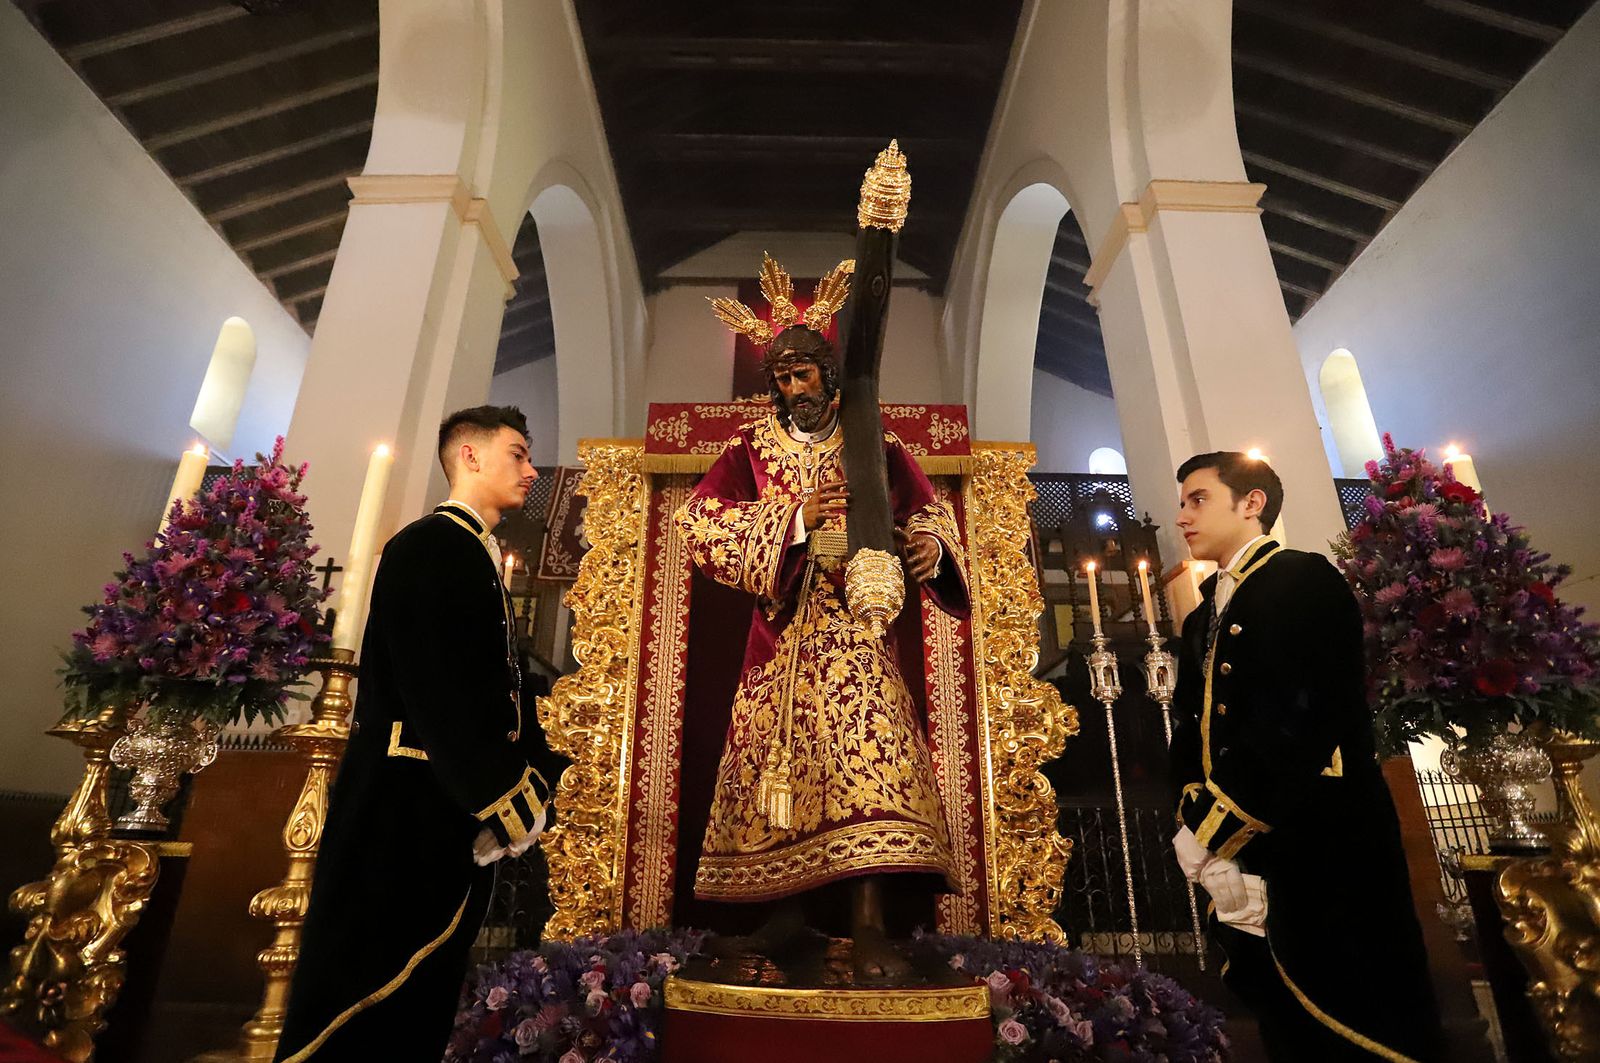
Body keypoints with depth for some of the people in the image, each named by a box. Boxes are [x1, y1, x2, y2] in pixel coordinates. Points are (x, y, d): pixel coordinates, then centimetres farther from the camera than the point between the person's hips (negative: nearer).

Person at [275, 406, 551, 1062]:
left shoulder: (478, 557, 15)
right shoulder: (429, 545, -13)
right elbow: (434, 687, -21)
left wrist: (519, 780, 9)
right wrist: (502, 793, -19)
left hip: (461, 810, 9)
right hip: (409, 809, -9)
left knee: (421, 1009, 18)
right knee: (363, 1007, 5)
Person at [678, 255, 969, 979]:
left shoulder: (875, 446, 9)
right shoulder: (751, 448, 8)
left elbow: (927, 513, 8)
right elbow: (699, 519, -7)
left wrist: (930, 544, -18)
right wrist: (796, 518, -18)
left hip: (854, 622, -1)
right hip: (781, 629, 2)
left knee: (865, 746, -14)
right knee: (778, 752, 3)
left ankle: (868, 924, -9)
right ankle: (789, 903, 18)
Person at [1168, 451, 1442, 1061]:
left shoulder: (1306, 580, -7)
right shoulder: (1201, 621, 17)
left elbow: (1299, 723, -20)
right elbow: (1190, 738, 10)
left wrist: (1211, 833, -19)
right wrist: (1198, 839, -6)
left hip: (1326, 858, -7)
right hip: (1248, 871, 7)